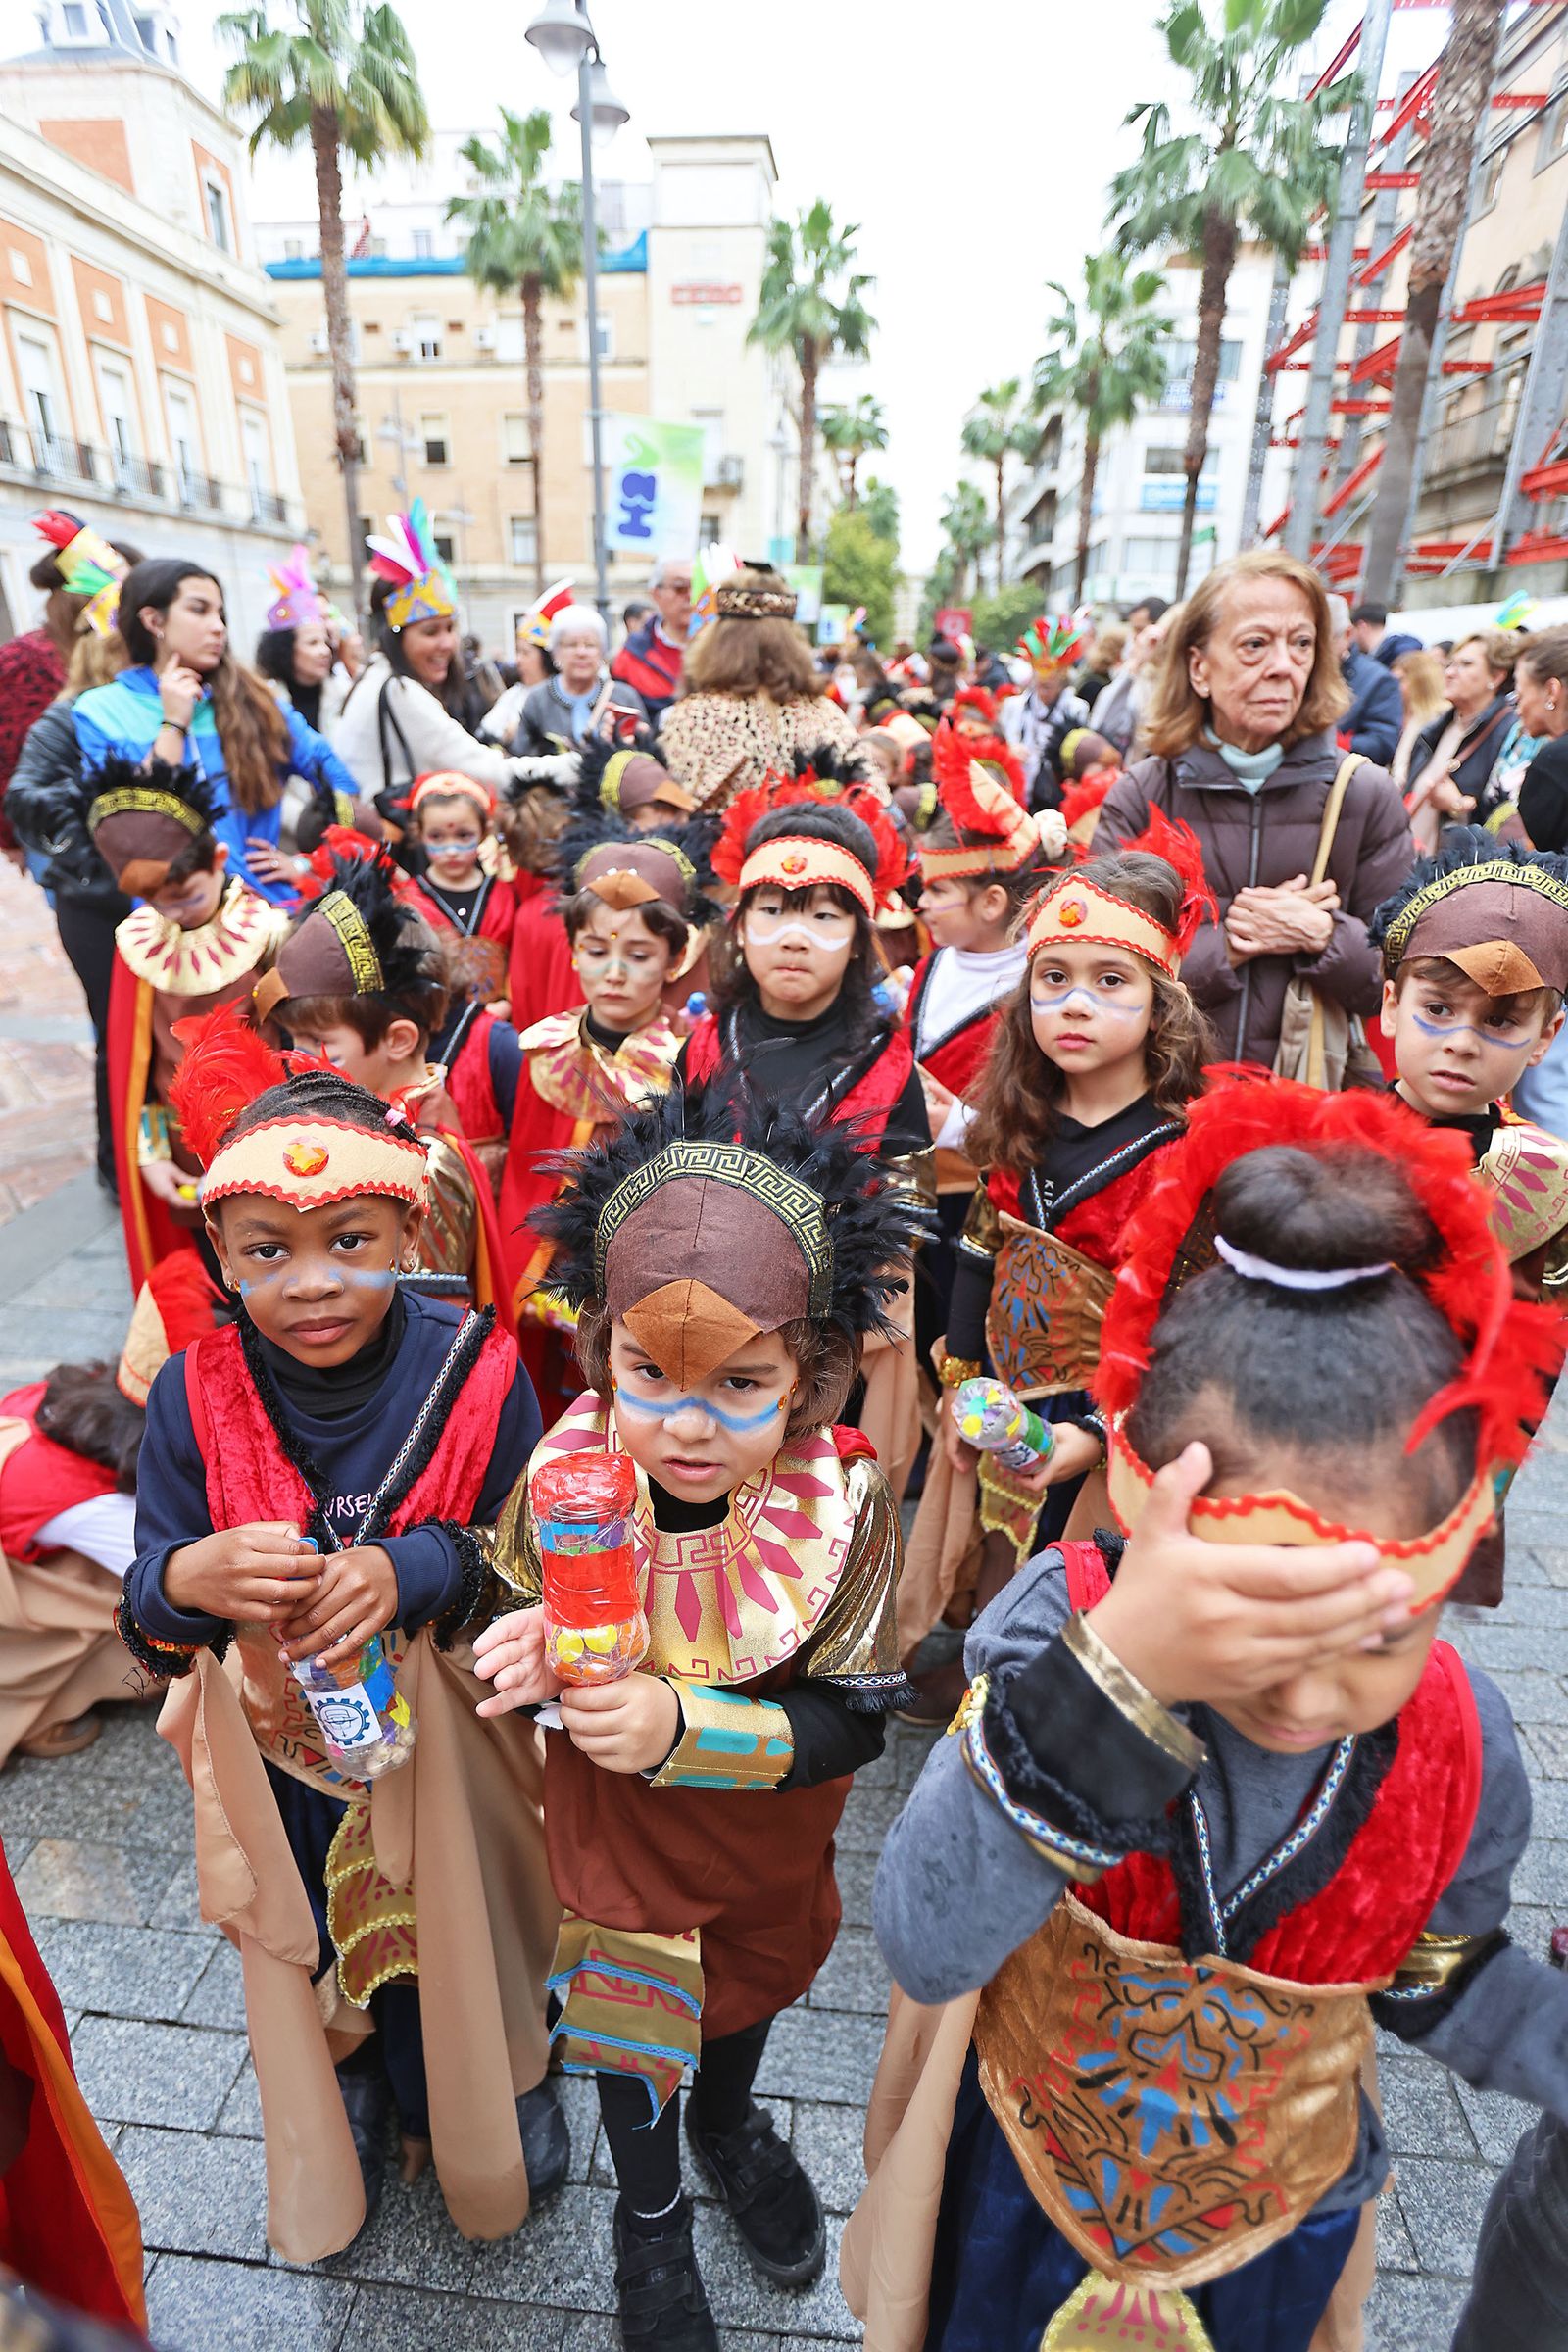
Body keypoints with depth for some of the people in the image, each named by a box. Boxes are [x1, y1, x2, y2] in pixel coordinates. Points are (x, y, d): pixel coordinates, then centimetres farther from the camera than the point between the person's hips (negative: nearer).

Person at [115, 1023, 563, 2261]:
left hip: (450, 1749, -1)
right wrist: (195, 1576, -33)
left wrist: (416, 1571, -33)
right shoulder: (196, 1396, -16)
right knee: (313, 1944, 25)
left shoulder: (475, 1373, -21)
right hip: (285, 1761, 2)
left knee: (466, 1937, 21)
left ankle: (497, 2088, 55)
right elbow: (144, 1613, -10)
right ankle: (346, 2097, 59)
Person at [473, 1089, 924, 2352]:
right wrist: (534, 1660, -32)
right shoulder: (566, 1477, -28)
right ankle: (651, 2213, 60)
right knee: (630, 2020, 25)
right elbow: (515, 1619, -9)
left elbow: (852, 1720, -26)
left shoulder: (845, 1503, -32)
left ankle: (730, 2122, 68)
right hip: (613, 1830, 0)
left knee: (755, 1976, 31)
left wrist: (682, 1724, -39)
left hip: (768, 1836, 1)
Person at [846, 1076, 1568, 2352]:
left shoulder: (1461, 1741, -23)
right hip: (1018, 2167, -1)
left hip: (1274, 2221, 1)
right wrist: (1111, 1671, -53)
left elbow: (1441, 1977, -2)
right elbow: (924, 1949, -42)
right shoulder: (1062, 1616, -33)